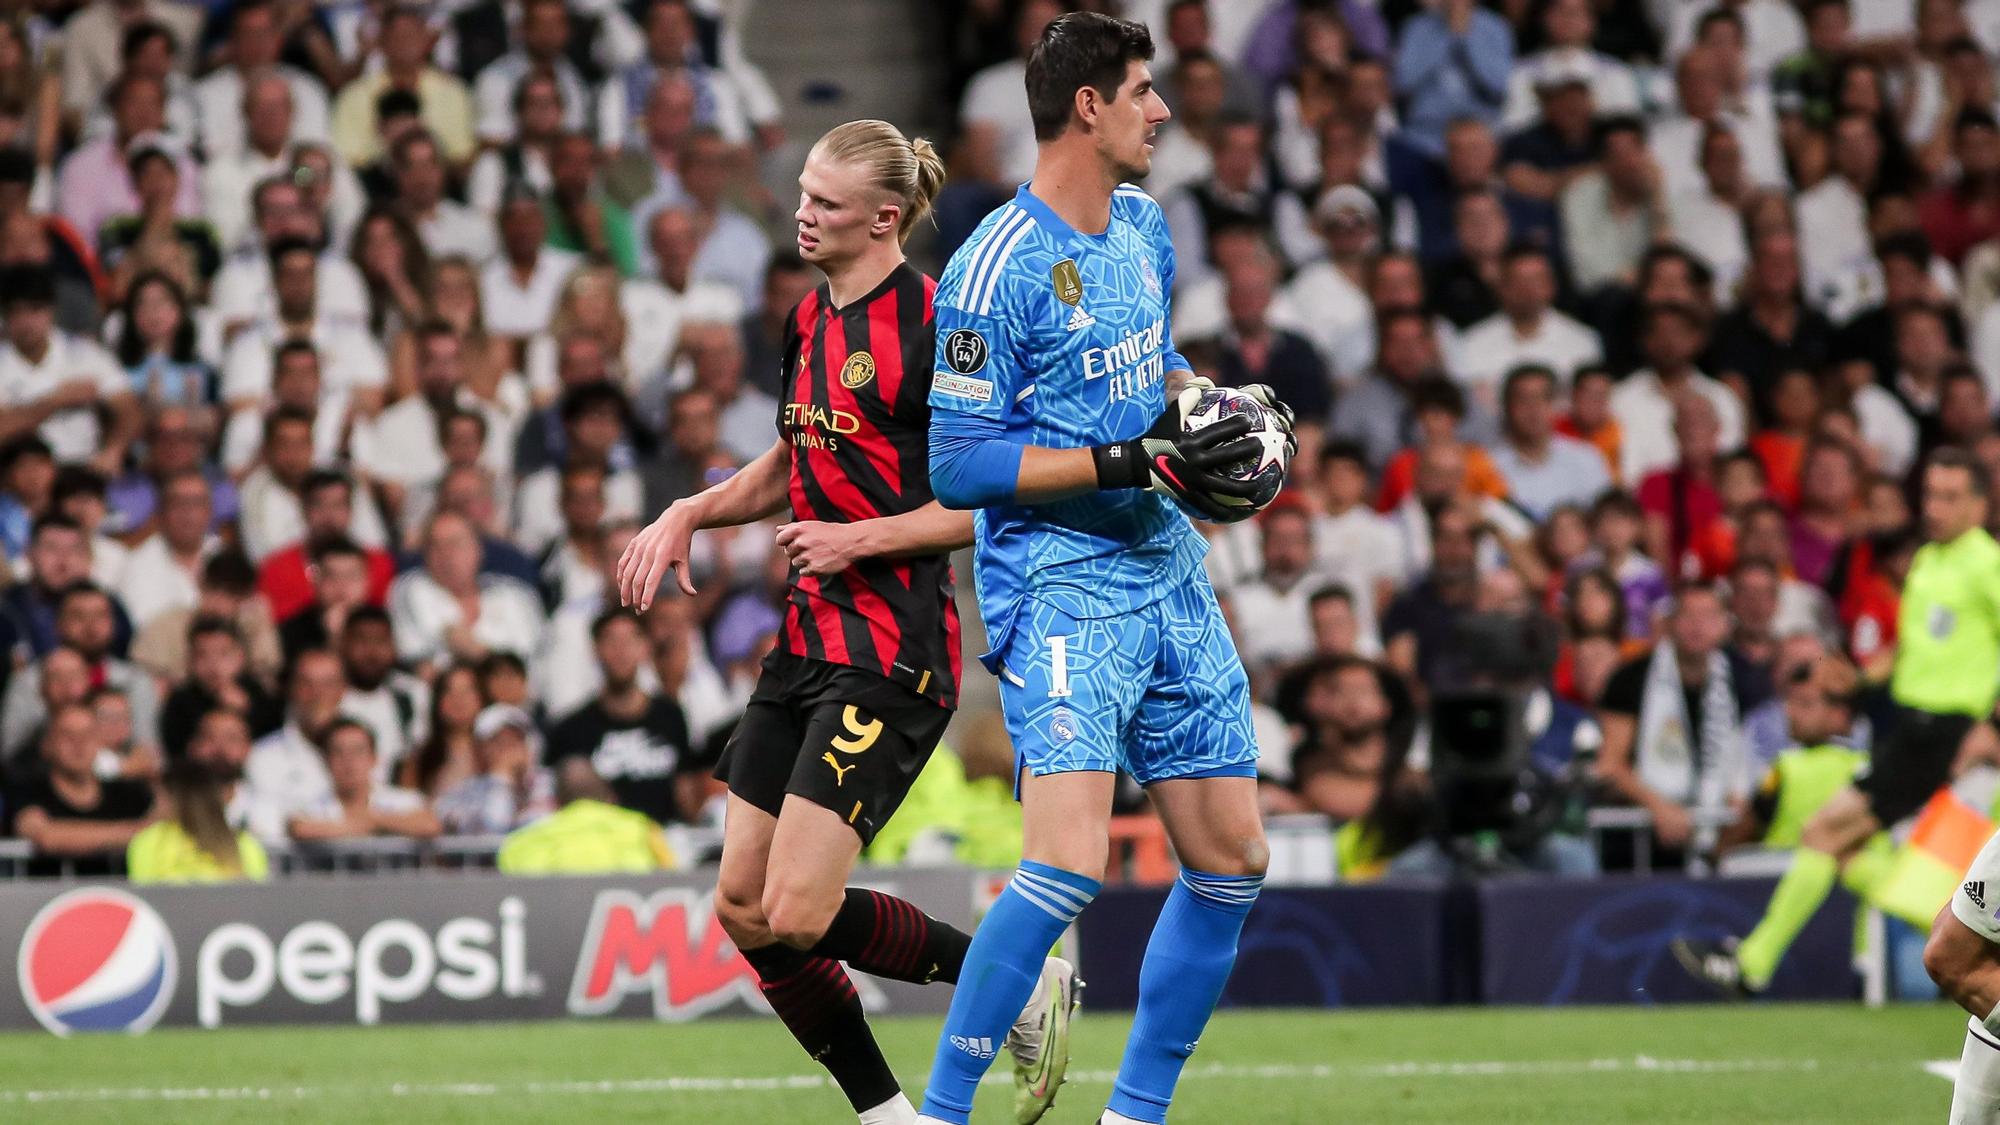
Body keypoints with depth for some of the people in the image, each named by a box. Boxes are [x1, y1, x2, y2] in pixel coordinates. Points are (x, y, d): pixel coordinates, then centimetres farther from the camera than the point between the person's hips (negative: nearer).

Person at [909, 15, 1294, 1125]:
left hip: (1167, 576, 8)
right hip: (1060, 587, -8)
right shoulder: (995, 268, -15)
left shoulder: (1144, 226, 10)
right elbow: (957, 464, -16)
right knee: (1067, 866, -22)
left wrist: (1223, 408, 7)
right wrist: (1134, 459, -21)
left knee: (1231, 861, 9)